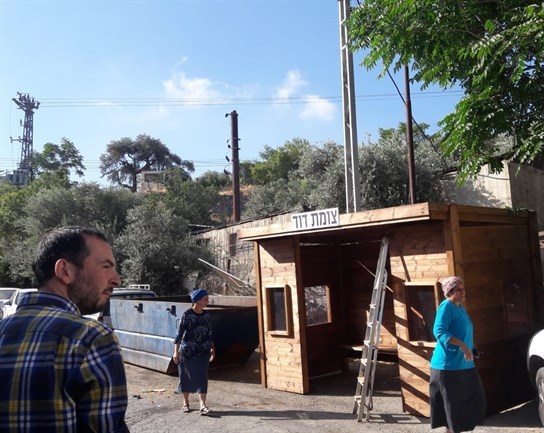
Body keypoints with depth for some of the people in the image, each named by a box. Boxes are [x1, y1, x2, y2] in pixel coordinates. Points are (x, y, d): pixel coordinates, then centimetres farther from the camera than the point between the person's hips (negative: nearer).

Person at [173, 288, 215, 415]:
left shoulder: (206, 315, 5)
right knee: (186, 376, 8)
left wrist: (212, 349, 12)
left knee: (202, 377, -2)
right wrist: (176, 351, -16)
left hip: (203, 351, 4)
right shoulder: (187, 314, -10)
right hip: (187, 351, -4)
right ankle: (185, 403, 24)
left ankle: (202, 405, -3)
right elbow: (179, 333, -12)